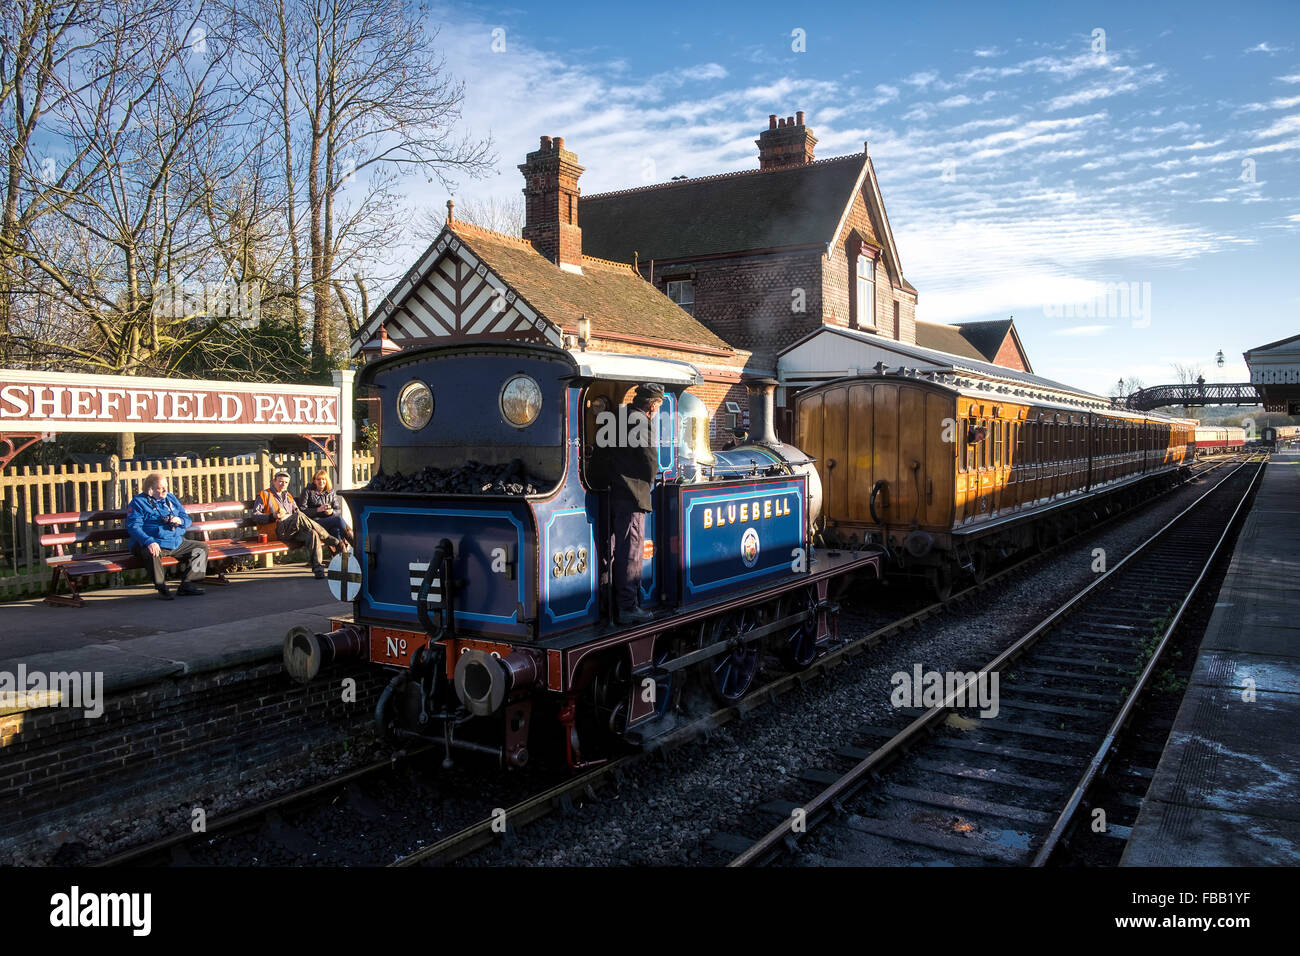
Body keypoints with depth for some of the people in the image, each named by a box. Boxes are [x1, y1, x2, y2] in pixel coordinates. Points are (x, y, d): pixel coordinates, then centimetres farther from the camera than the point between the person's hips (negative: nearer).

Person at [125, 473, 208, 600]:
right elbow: (133, 526, -12)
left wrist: (180, 521, -5)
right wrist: (149, 542, -30)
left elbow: (188, 519, 22)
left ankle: (187, 584, -11)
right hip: (154, 543, -6)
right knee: (151, 553, -39)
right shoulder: (139, 502, 2)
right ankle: (162, 588, -26)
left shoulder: (171, 498, 21)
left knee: (202, 547, -5)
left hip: (177, 542, 6)